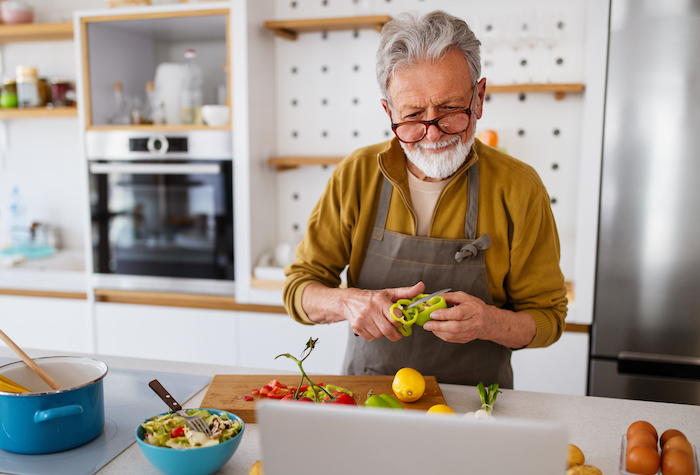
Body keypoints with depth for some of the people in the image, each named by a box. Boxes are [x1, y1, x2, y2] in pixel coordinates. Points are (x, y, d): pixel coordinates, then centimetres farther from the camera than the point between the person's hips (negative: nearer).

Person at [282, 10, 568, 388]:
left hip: (473, 401, 1)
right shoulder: (356, 175, -5)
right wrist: (348, 302, -23)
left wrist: (488, 322, -23)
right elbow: (299, 288, -2)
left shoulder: (519, 189, -9)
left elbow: (547, 318, -2)